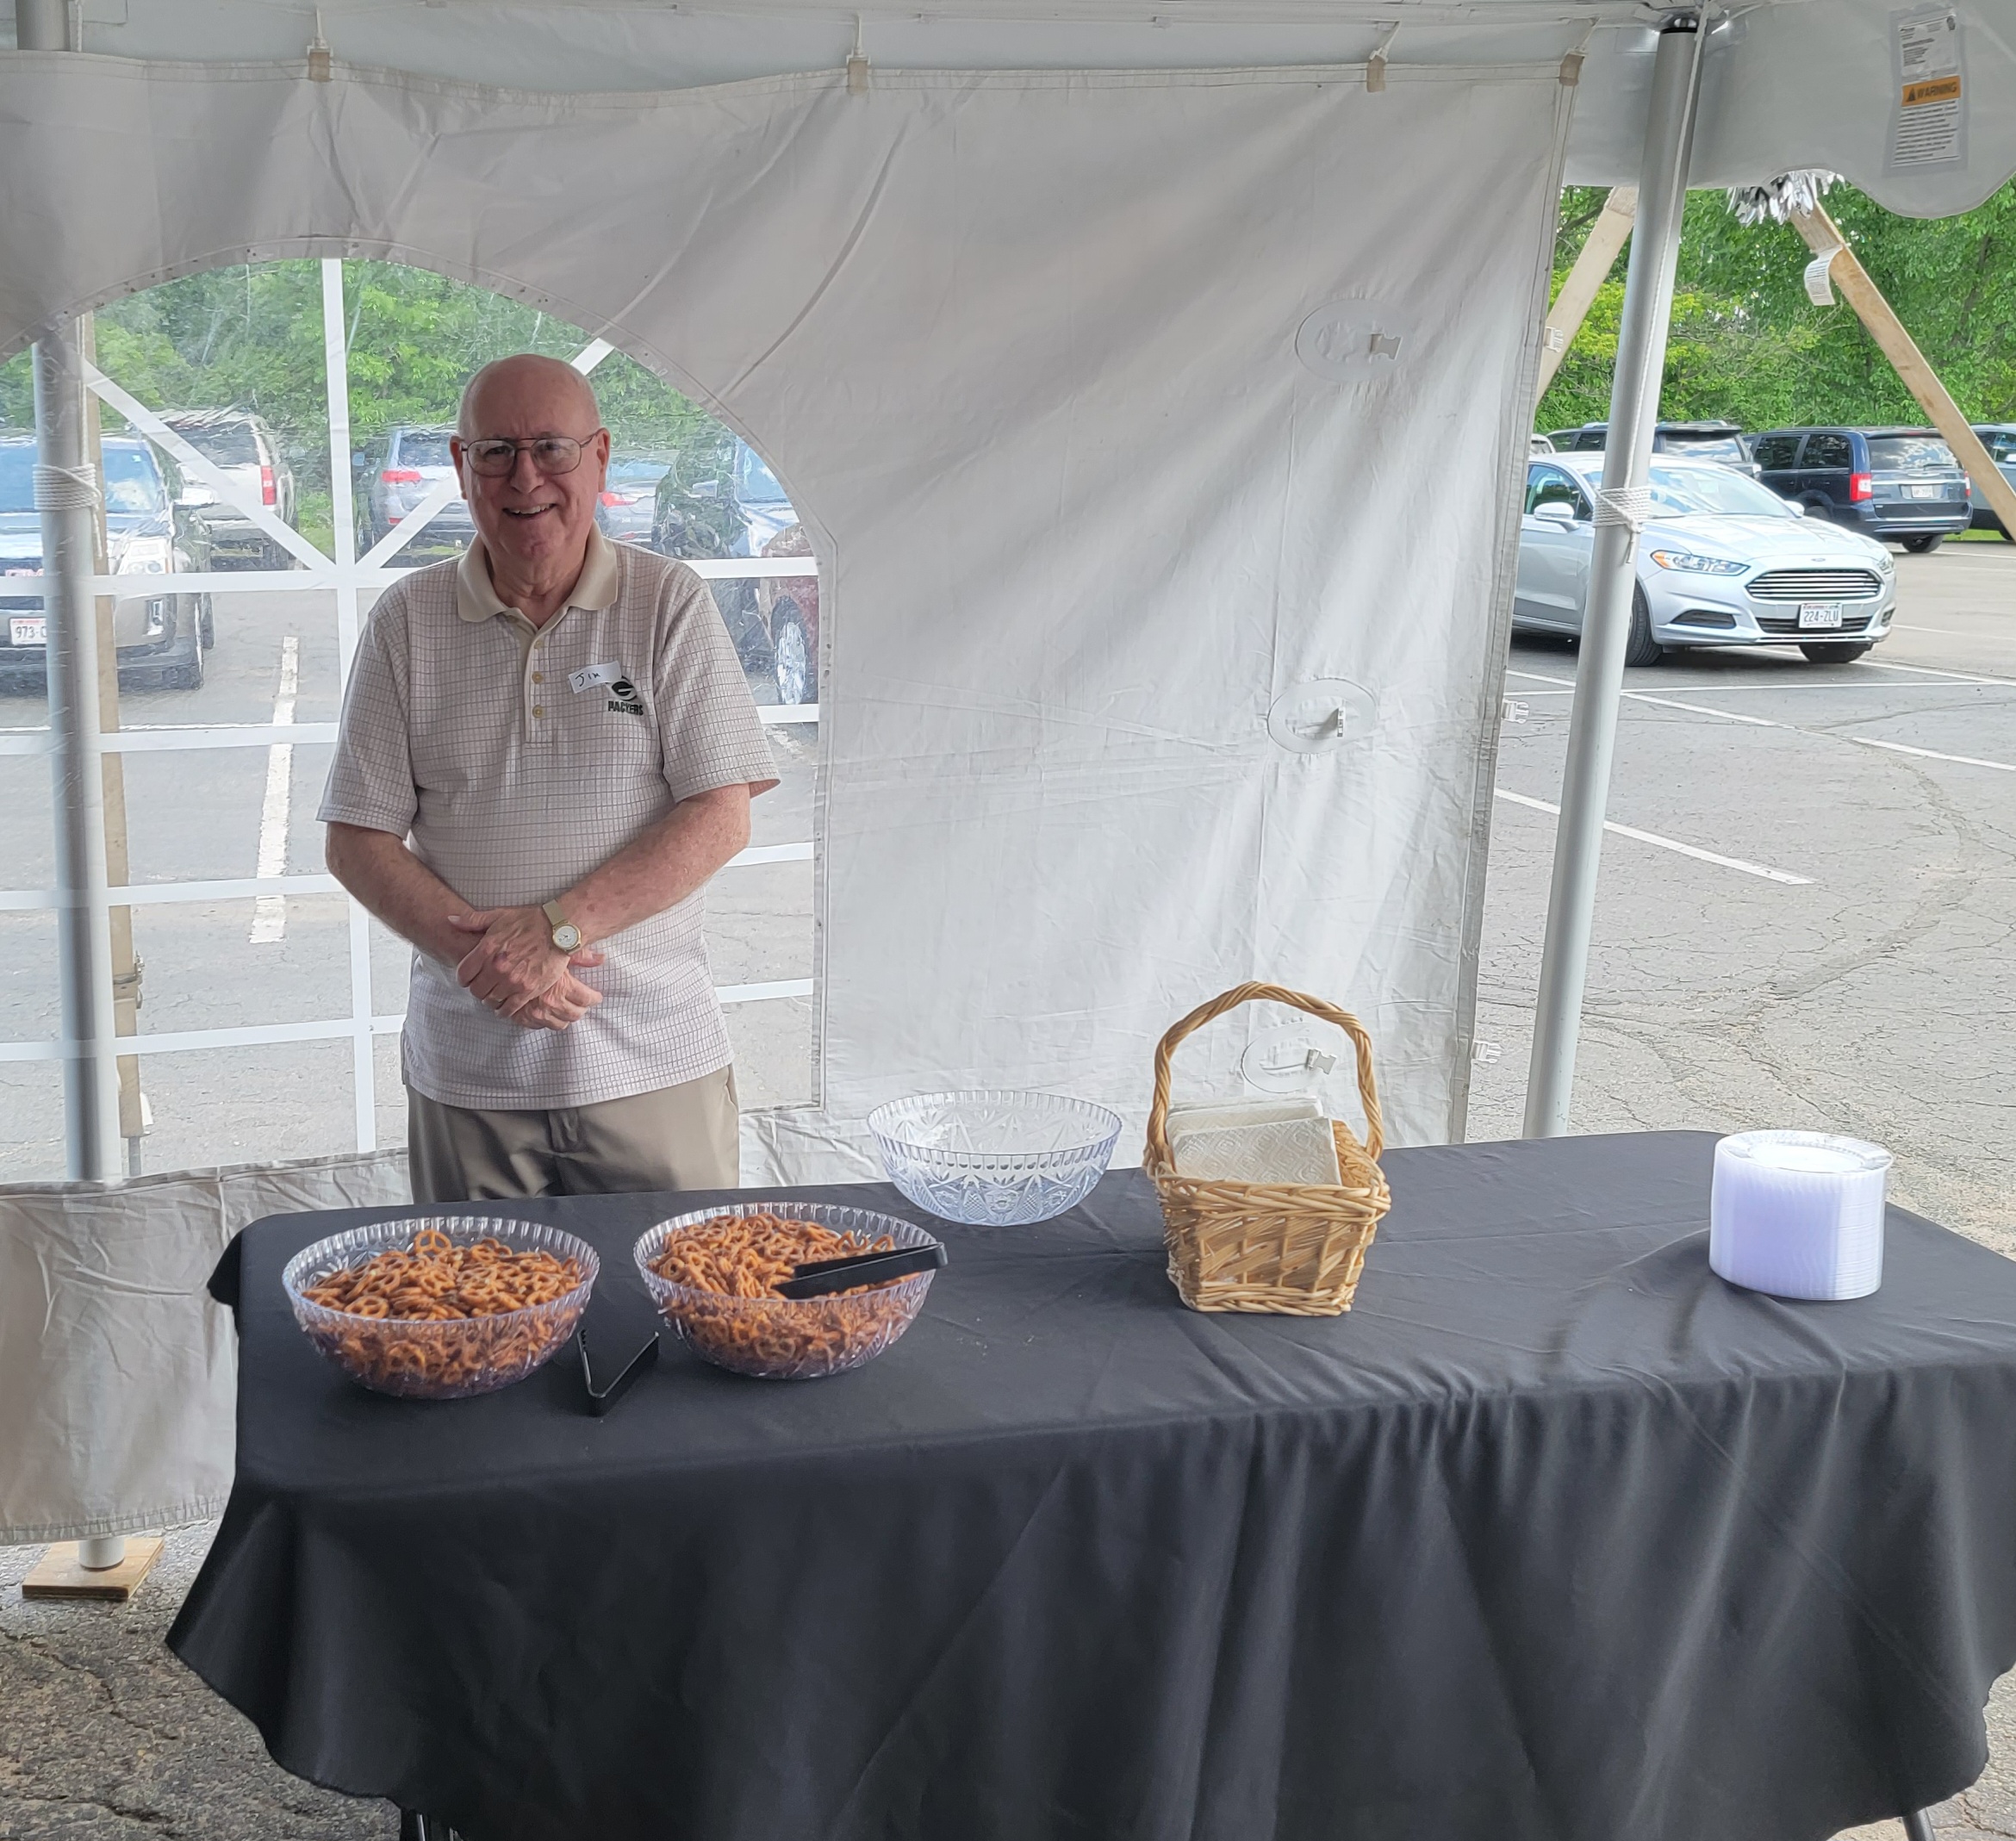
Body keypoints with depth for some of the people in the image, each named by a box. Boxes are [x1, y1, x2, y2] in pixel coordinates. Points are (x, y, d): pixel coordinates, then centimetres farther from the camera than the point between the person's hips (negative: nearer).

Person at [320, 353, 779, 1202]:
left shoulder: (670, 604, -1)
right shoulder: (407, 621, 4)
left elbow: (720, 819, -7)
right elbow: (356, 843, 2)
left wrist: (554, 926, -17)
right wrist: (479, 950, -15)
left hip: (656, 1064, -1)